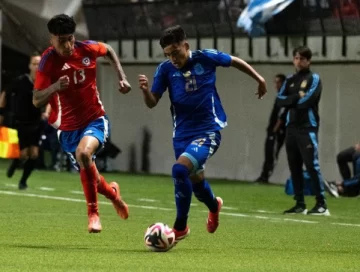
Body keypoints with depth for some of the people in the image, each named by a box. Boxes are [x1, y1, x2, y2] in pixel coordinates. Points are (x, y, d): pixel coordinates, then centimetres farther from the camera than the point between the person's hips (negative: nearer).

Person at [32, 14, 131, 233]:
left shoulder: (87, 49, -11)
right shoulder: (48, 61, -17)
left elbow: (108, 50, 14)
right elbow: (37, 101, -20)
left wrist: (122, 77, 5)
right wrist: (55, 87, -39)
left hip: (95, 120, -1)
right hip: (68, 128, 1)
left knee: (83, 153, -32)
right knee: (89, 177, 9)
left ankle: (93, 213, -19)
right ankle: (112, 192, 47)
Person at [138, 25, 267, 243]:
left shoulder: (206, 58, -10)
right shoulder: (166, 69, -5)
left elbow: (234, 61, 9)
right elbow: (152, 103, -5)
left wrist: (258, 78, 18)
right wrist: (146, 90, -27)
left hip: (208, 131, -4)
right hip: (182, 133, 4)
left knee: (180, 170, -25)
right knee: (195, 181, 18)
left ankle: (180, 227, -12)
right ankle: (214, 205, 55)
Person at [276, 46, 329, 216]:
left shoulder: (314, 79, -2)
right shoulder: (290, 80, 16)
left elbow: (307, 101, -15)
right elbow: (280, 100, 5)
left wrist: (291, 101, 0)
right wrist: (296, 97, -10)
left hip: (307, 128, -7)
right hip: (291, 127, 7)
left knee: (312, 165, -13)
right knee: (294, 166, 7)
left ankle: (321, 204, -15)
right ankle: (300, 204, 12)